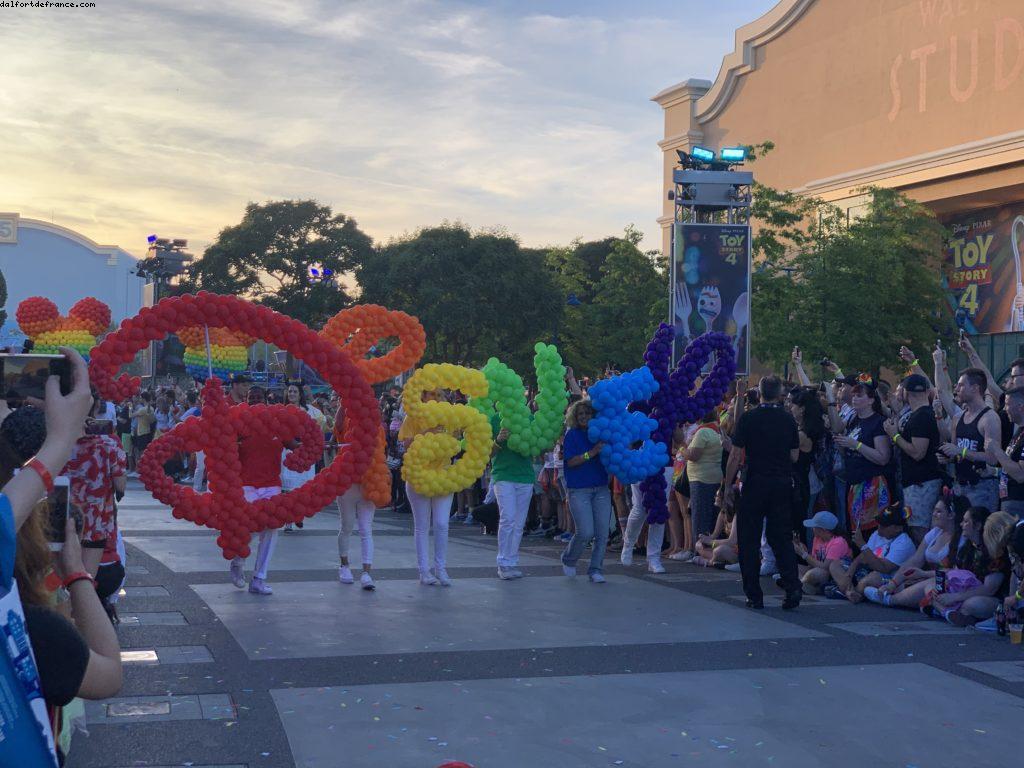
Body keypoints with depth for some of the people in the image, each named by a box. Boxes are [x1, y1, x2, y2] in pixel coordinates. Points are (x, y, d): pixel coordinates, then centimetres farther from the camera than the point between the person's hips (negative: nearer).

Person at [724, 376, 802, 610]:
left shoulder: (748, 418, -7)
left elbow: (736, 455, -7)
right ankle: (792, 586, -4)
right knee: (781, 537, 12)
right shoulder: (788, 419, 3)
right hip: (783, 483, 3)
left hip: (755, 484, -3)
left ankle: (754, 595, 5)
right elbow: (794, 455, 8)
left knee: (749, 540, 5)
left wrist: (728, 485, 1)